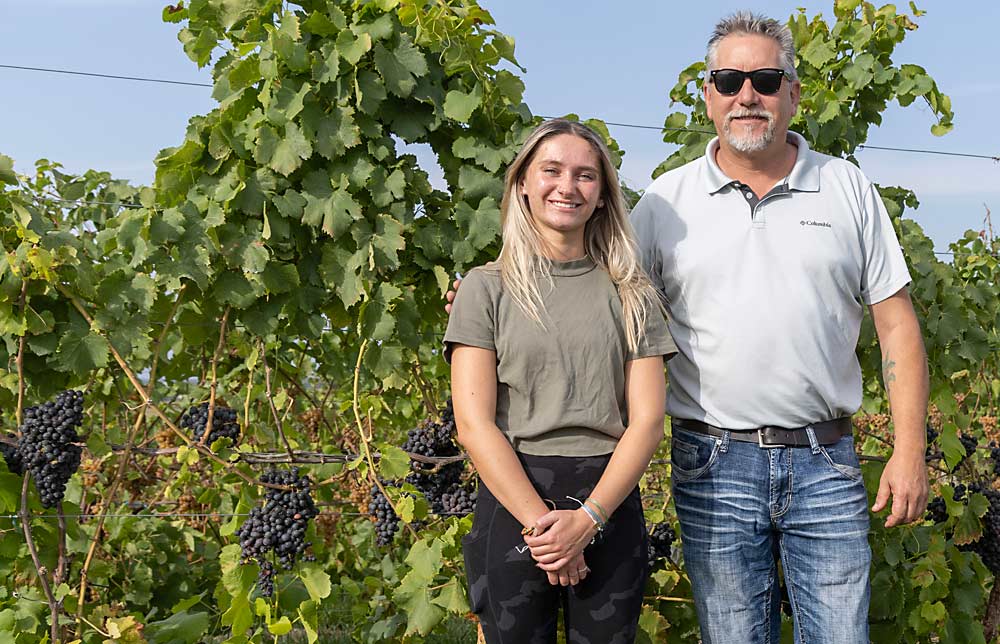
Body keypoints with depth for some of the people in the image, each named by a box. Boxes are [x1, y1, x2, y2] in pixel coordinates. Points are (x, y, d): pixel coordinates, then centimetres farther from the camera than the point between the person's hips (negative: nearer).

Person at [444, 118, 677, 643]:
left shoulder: (631, 294, 6)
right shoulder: (487, 287, 1)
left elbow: (646, 422, -1)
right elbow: (474, 425, -6)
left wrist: (587, 519, -13)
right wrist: (541, 522, -14)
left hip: (612, 505, 2)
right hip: (512, 503, -1)